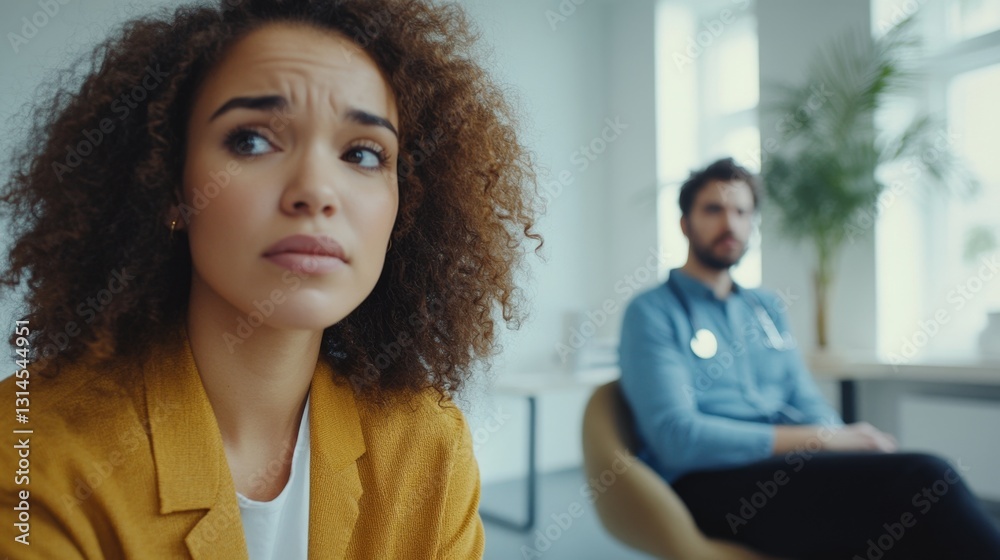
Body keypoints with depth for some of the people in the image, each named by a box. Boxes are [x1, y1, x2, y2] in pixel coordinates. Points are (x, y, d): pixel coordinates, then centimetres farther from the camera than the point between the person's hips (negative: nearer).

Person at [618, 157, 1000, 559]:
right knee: (922, 479, -26)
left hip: (790, 470, 6)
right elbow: (676, 437, -13)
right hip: (710, 487, -6)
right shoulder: (652, 312, -3)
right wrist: (822, 439, -15)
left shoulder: (767, 307, 19)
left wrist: (850, 443, -8)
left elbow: (808, 405, 16)